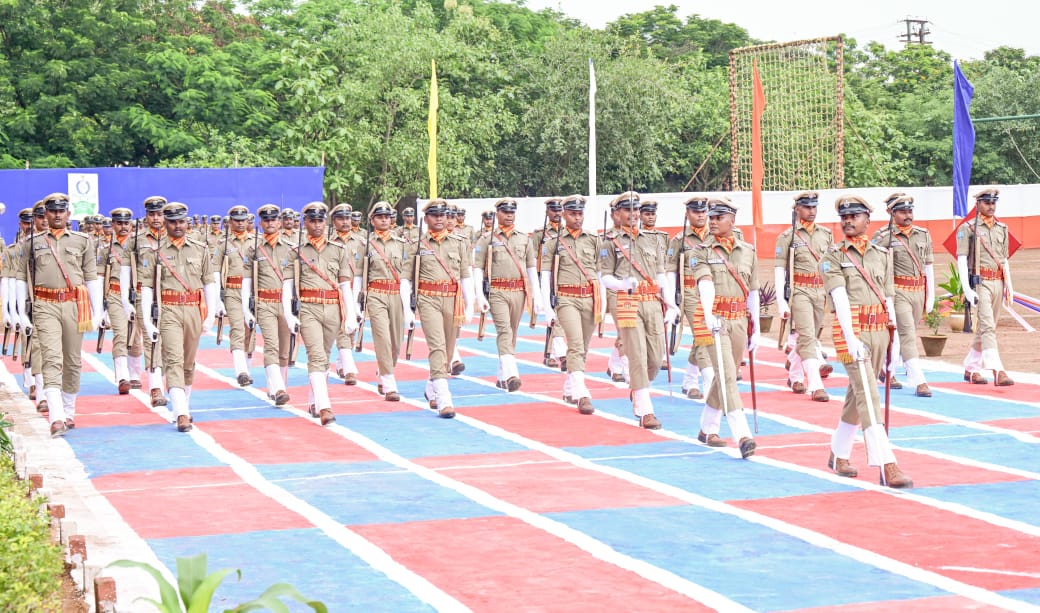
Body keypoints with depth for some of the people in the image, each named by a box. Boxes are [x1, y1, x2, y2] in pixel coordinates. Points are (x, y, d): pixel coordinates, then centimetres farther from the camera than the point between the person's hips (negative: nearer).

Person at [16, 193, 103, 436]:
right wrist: (22, 314, 3)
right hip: (45, 307, -1)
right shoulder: (33, 242, 8)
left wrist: (97, 312, 4)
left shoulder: (82, 241, 9)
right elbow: (21, 278, 9)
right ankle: (56, 418, -23)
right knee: (51, 360, -14)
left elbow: (92, 278, 9)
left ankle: (69, 413, 25)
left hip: (74, 306, 1)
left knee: (72, 362, 9)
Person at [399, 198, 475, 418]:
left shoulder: (459, 243, 9)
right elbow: (405, 278, 3)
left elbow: (466, 276, 10)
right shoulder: (418, 244, 3)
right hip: (428, 300, -3)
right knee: (437, 348, -15)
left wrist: (469, 307, 5)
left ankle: (431, 390, 35)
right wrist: (407, 309, -3)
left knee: (448, 350, 11)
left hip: (452, 300, 3)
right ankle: (444, 400, -19)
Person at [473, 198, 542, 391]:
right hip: (497, 293, -4)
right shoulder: (487, 240, 2)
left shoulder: (524, 239, 12)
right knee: (504, 331, -18)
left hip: (519, 292, 4)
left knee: (512, 333, 10)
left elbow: (531, 268, 15)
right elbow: (477, 268, -1)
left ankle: (502, 377, 23)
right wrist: (480, 295, -11)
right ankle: (511, 375, -31)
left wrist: (536, 294, 8)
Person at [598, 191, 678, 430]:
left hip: (653, 303, 4)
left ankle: (638, 390, 30)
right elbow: (605, 277, 2)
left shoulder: (651, 241, 20)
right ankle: (645, 411, -8)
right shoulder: (610, 243, 6)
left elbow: (661, 276, 19)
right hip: (627, 303, -4)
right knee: (638, 356, -10)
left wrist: (670, 304, 10)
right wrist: (622, 284, -19)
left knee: (656, 357, 1)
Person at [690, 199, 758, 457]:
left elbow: (753, 293, 12)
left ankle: (707, 429, 29)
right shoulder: (702, 251, -1)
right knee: (726, 375, -14)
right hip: (715, 318, -4)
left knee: (725, 377, 13)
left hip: (739, 320, 4)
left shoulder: (748, 251, 9)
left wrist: (755, 329, 11)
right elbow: (705, 283, -18)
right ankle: (742, 435, -21)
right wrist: (709, 315, -35)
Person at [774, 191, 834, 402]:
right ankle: (816, 386, -17)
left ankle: (795, 377, 33)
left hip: (820, 292, 5)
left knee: (806, 337, 15)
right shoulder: (787, 237, -2)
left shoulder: (826, 234, 10)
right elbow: (779, 269, -4)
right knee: (807, 337, -13)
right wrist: (781, 301, -10)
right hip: (799, 291, -5)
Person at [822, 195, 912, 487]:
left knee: (856, 396, 14)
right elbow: (840, 299, -12)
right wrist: (851, 339, -23)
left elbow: (888, 300, 13)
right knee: (868, 396, -13)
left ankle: (838, 455, 30)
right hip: (853, 331, -5)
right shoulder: (833, 257, -1)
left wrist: (893, 341, 10)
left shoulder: (882, 255, 12)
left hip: (879, 331, 5)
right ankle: (887, 467, -20)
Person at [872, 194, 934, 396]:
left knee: (901, 336, 15)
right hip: (898, 292, -6)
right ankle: (919, 382, -15)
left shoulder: (923, 235, 9)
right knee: (908, 335, -12)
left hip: (919, 291, 6)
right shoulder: (883, 237, -7)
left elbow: (929, 267, 14)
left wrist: (930, 297, 12)